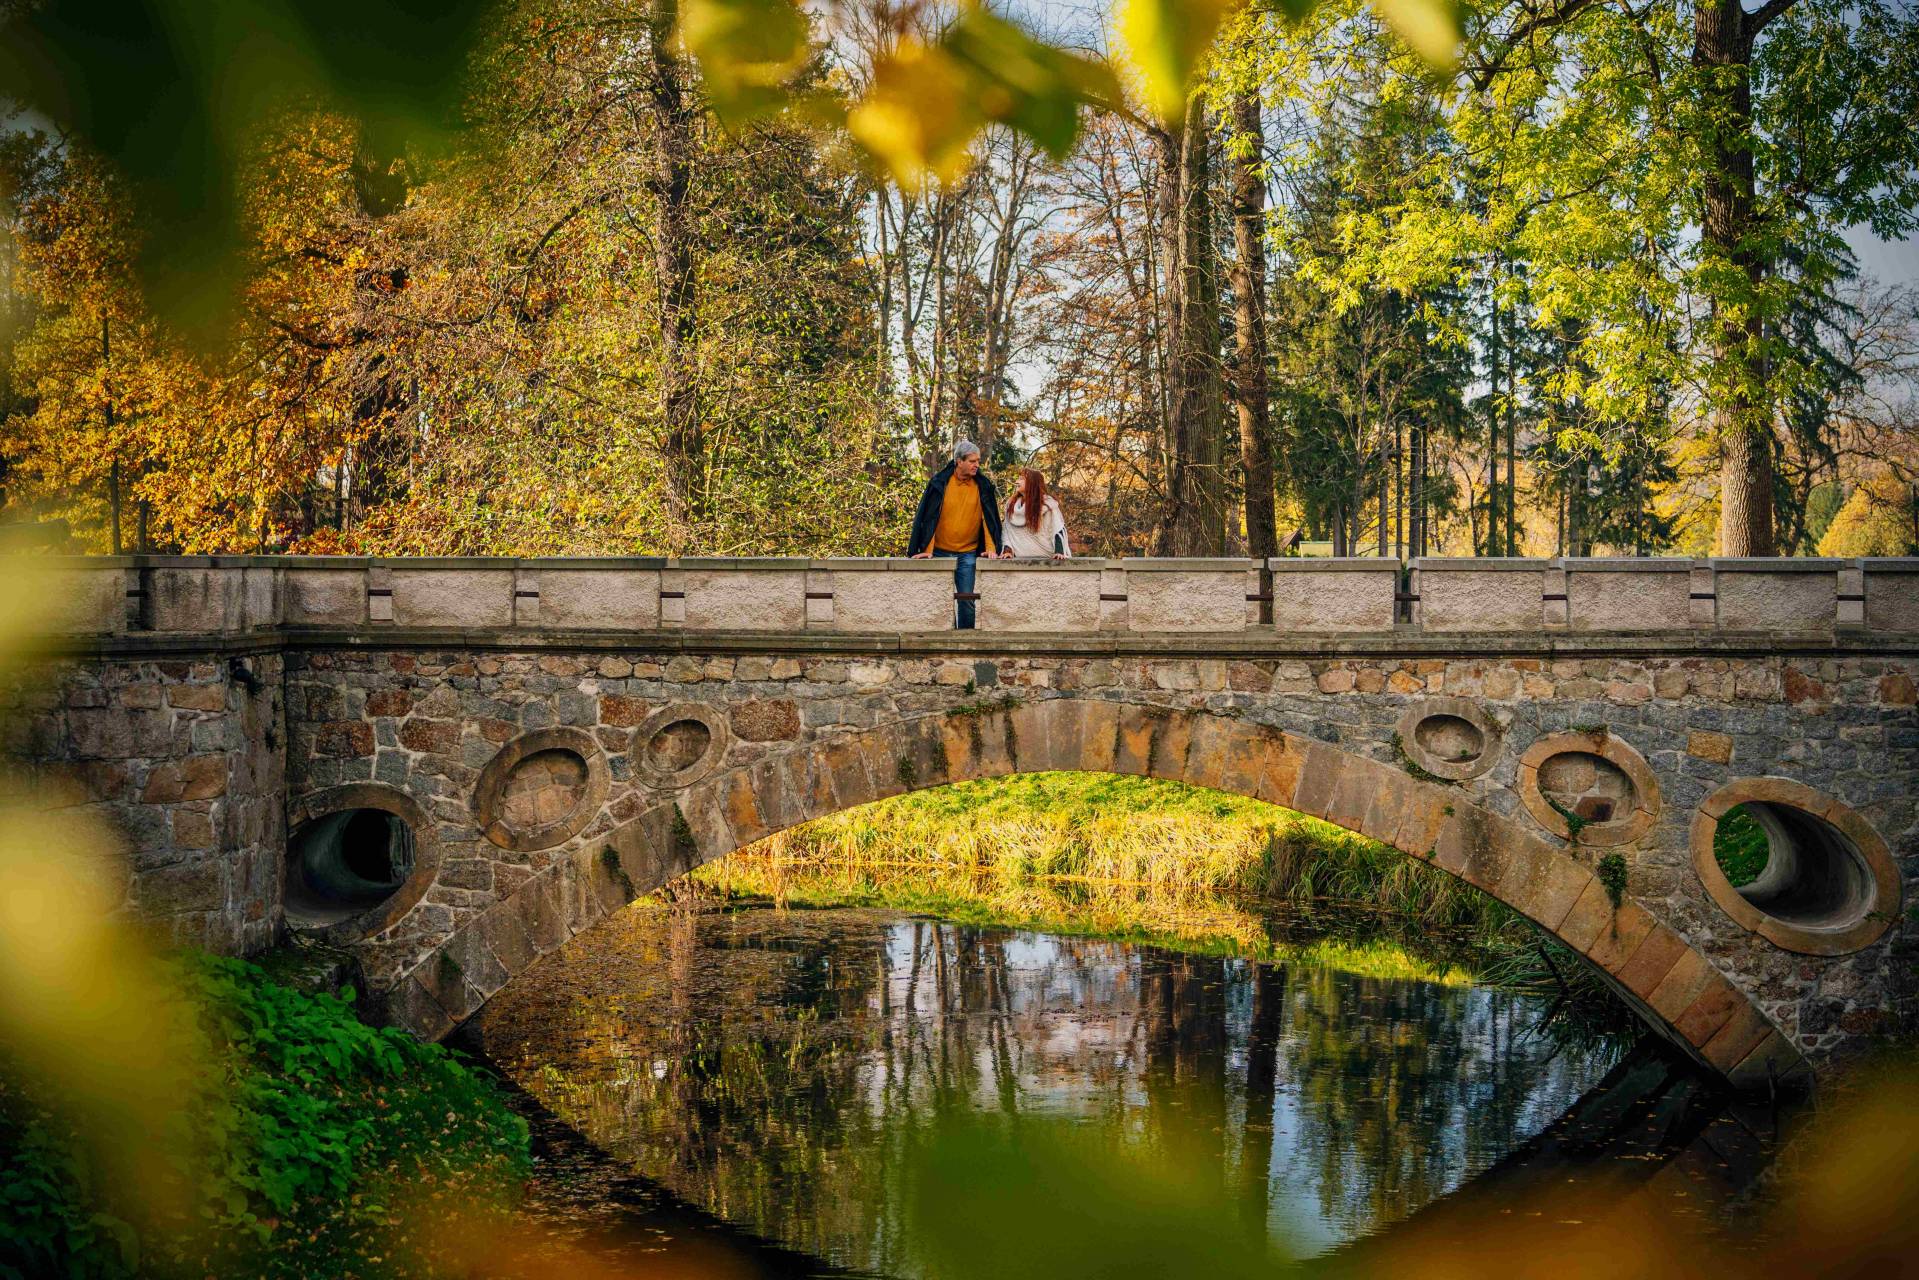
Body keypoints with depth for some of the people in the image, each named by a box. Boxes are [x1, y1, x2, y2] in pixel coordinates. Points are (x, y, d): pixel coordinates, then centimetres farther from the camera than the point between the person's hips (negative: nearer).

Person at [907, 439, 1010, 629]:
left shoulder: (983, 485, 0)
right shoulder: (940, 482, -5)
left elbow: (990, 519, 1)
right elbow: (928, 517, -4)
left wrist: (991, 548, -10)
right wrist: (925, 549, -9)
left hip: (968, 554, 1)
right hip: (940, 552, -1)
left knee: (967, 599, -1)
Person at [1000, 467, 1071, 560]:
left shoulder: (1048, 504, -4)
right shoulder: (1011, 505, 12)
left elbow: (1058, 529, -11)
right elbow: (1008, 532, 13)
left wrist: (1059, 552, -23)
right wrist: (1008, 550, -3)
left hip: (1047, 558, -4)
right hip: (1022, 559, 4)